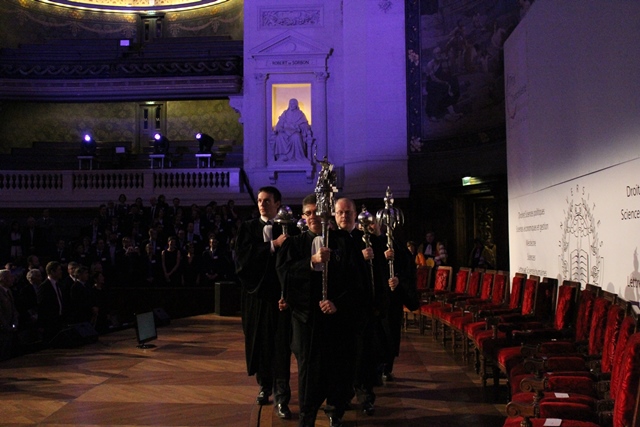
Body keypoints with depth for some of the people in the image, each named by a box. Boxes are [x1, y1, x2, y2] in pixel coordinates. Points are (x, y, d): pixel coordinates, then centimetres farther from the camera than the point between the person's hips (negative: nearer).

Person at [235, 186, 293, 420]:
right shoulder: (248, 228, 5)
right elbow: (243, 255, -11)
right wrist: (273, 245, -17)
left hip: (281, 294, -2)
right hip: (256, 293, 2)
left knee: (281, 346, -3)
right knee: (259, 342, 10)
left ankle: (281, 398, 0)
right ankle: (264, 386, 29)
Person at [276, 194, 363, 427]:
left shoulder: (343, 241, 4)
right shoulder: (295, 244, 7)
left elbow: (354, 277, -2)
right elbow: (284, 271, -9)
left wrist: (338, 303, -15)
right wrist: (312, 261, -22)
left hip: (339, 315, 0)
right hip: (307, 316, 0)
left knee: (339, 367, 5)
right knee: (309, 368, 2)